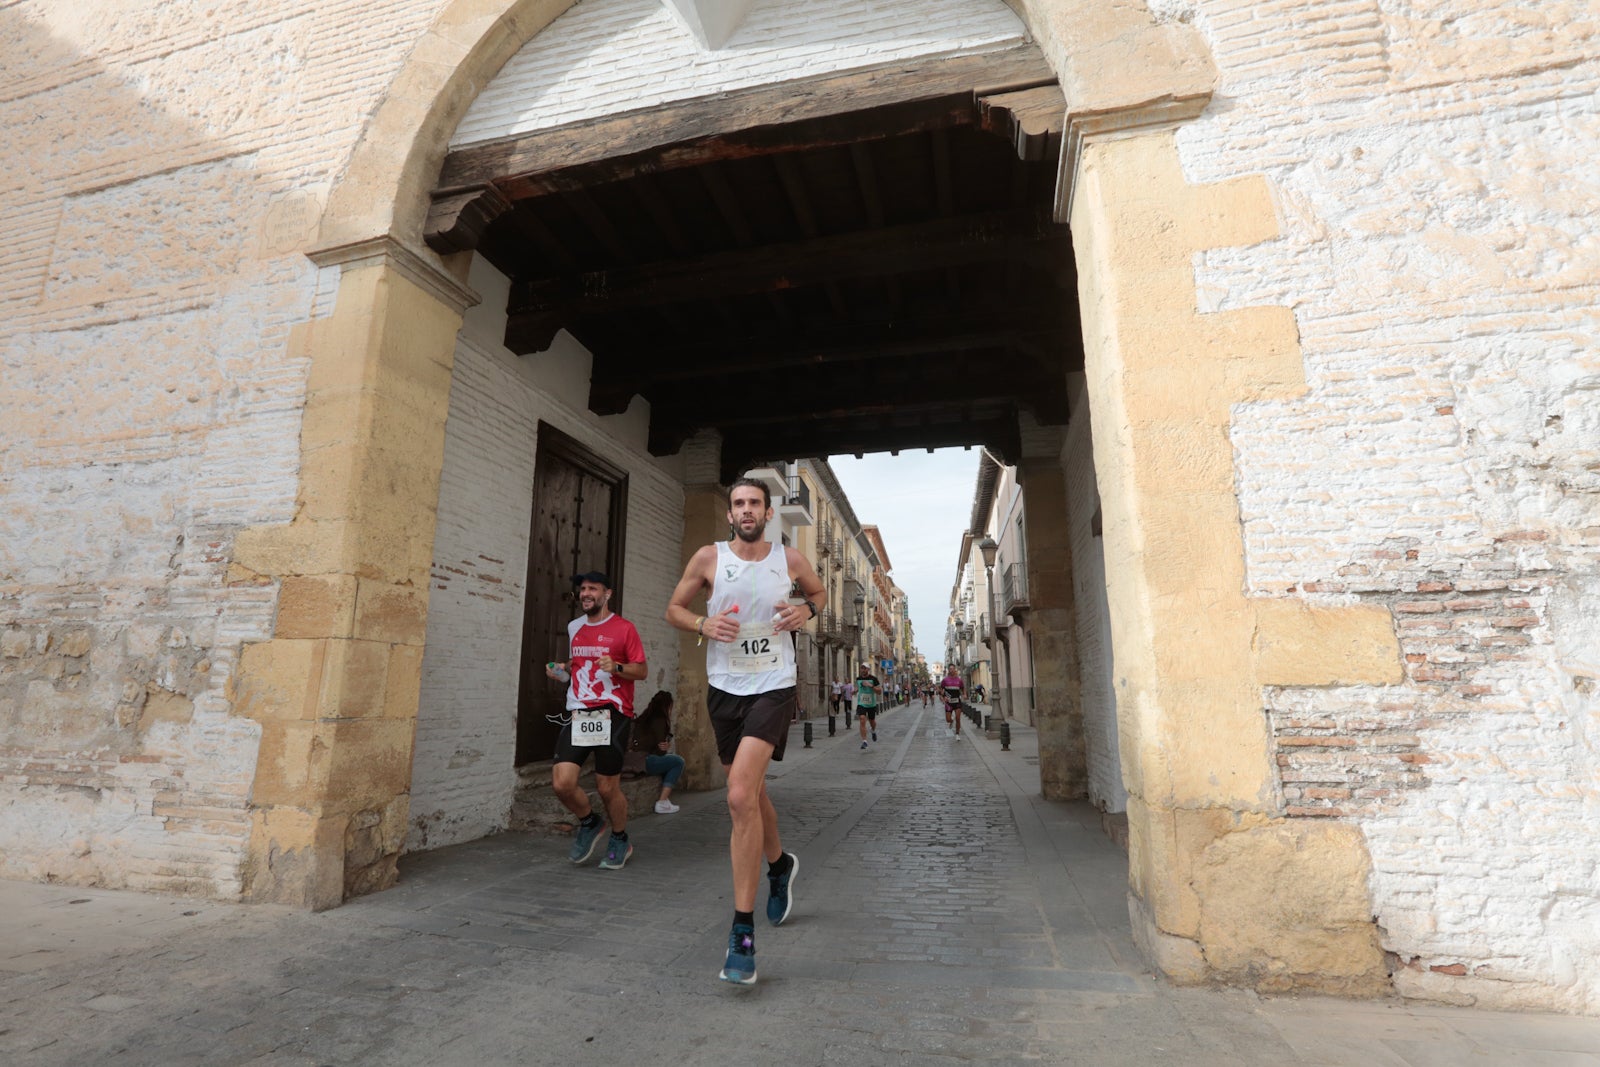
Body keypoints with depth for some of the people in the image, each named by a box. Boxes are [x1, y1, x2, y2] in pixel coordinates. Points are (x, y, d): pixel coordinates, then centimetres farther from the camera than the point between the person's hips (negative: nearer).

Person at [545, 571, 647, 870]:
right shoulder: (573, 627, 14)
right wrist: (562, 669, 9)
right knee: (561, 783, -8)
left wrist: (616, 667, -19)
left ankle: (620, 840, 31)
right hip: (577, 713, 5)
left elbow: (642, 670, -2)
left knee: (607, 787, 3)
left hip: (612, 714, -4)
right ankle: (589, 823, 24)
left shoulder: (623, 628, -2)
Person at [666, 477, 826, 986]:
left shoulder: (791, 560, -1)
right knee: (752, 794, 19)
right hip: (723, 689, 3)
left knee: (741, 797, -19)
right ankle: (779, 864, 50)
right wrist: (703, 625, -13)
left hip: (773, 688, -3)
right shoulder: (708, 558, -1)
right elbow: (674, 608, 8)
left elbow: (819, 592, 18)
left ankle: (743, 932, -7)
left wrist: (806, 610, -5)